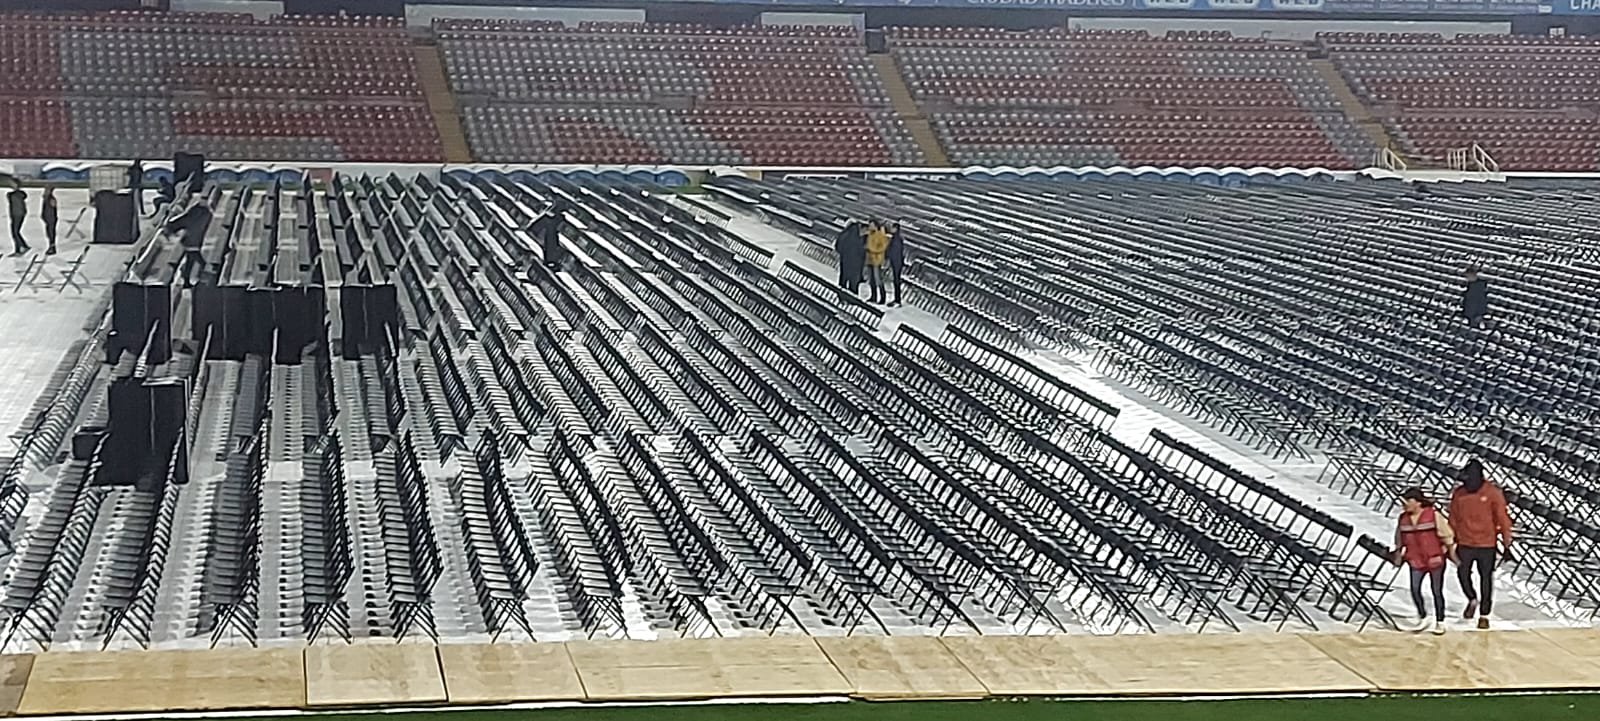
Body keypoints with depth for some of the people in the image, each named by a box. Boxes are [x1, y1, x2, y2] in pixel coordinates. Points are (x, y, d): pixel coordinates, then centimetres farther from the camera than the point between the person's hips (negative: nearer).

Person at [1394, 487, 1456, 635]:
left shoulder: (1433, 516, -10)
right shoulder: (1403, 518, 3)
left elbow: (1447, 535, -3)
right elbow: (1399, 538, 17)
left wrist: (1451, 552, -1)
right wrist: (1398, 554, 14)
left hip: (1435, 560, -3)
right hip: (1416, 560, 3)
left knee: (1437, 591, 5)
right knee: (1415, 589, -10)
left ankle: (1440, 622, 18)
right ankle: (1422, 618, 11)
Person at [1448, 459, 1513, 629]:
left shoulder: (1493, 493, -11)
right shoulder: (1459, 494, -2)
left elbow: (1502, 518, -6)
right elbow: (1453, 520, 7)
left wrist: (1507, 543, -6)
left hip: (1486, 545, -2)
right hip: (1465, 543, 2)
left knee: (1486, 578, 6)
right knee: (1462, 574, -3)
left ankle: (1484, 615, 18)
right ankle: (1472, 600, 27)